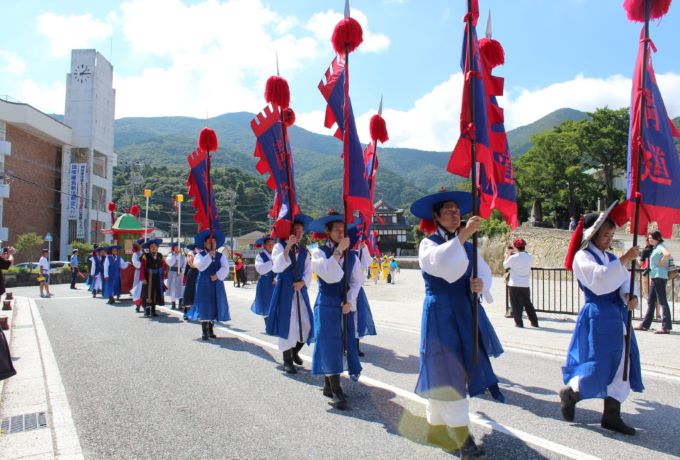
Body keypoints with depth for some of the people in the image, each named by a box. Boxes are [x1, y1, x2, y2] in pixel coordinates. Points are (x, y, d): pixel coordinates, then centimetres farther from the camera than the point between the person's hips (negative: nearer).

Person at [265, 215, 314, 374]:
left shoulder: (304, 251, 12)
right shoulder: (279, 246, -3)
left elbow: (308, 271, 9)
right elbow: (276, 268, -18)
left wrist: (303, 282, -12)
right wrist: (288, 247, -24)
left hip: (300, 291, 5)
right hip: (284, 291, -5)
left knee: (306, 324, 3)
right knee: (286, 323, -3)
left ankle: (295, 351, 29)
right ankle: (287, 360, 11)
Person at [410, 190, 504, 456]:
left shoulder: (468, 245, 11)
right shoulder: (428, 244, -6)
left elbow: (485, 272, 6)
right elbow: (440, 264, -28)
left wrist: (481, 284, -16)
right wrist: (462, 235, -34)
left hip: (467, 314, 6)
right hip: (441, 315, -6)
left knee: (463, 370, 10)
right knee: (446, 374, -4)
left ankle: (440, 427, 26)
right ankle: (460, 436, 4)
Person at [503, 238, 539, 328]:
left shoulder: (513, 258, -13)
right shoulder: (530, 257, -1)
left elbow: (505, 265, 3)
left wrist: (507, 255, 17)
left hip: (514, 285, -4)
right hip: (525, 285, 4)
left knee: (516, 305, 5)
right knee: (528, 304, 15)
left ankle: (519, 323, 6)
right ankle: (534, 322, 18)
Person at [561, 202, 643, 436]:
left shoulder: (610, 257, 14)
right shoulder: (582, 257, -8)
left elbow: (625, 281, 4)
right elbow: (600, 279, -25)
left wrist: (630, 296, -17)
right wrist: (624, 260, -27)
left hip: (618, 316, 8)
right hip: (597, 317, -8)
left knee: (621, 366, 9)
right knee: (598, 368, -6)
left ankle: (611, 416, 20)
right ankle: (569, 393, 22)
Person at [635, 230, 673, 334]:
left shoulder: (660, 246, -10)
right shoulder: (656, 248, 18)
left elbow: (667, 255, -31)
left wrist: (661, 263, -18)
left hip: (659, 277, -10)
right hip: (655, 277, 10)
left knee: (662, 301, -8)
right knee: (651, 302, 12)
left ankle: (666, 327, -7)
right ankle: (645, 324, 18)